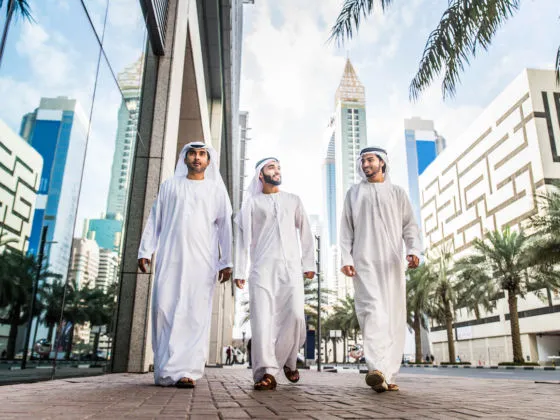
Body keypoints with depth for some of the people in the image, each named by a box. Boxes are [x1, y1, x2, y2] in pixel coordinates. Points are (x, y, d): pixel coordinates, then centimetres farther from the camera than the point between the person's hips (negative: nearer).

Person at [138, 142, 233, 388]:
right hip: (170, 257, 1)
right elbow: (155, 219, 16)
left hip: (202, 260, -1)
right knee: (164, 309, -5)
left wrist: (226, 262, 2)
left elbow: (225, 227, 9)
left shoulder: (216, 189, 14)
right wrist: (145, 251, 7)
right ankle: (166, 370, 4)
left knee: (196, 314, -8)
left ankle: (186, 370, -7)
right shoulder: (170, 185, 18)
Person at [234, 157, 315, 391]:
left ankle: (288, 360, 13)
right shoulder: (251, 203, 14)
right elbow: (242, 238, 9)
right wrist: (239, 271, 3)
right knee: (262, 319, -10)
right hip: (262, 268, -1)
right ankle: (267, 372, -5)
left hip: (291, 268, 1)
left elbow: (305, 234, 18)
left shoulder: (293, 201, 20)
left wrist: (309, 264, 8)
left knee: (295, 316, -11)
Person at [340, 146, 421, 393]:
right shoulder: (354, 193, 18)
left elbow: (409, 225, 9)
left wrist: (414, 250, -9)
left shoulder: (397, 193, 18)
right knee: (373, 310, -19)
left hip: (392, 262, 2)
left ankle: (388, 375, 4)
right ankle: (376, 370, -29)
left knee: (394, 317, -2)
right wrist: (345, 258, -1)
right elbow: (346, 229, 12)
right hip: (364, 261, -2)